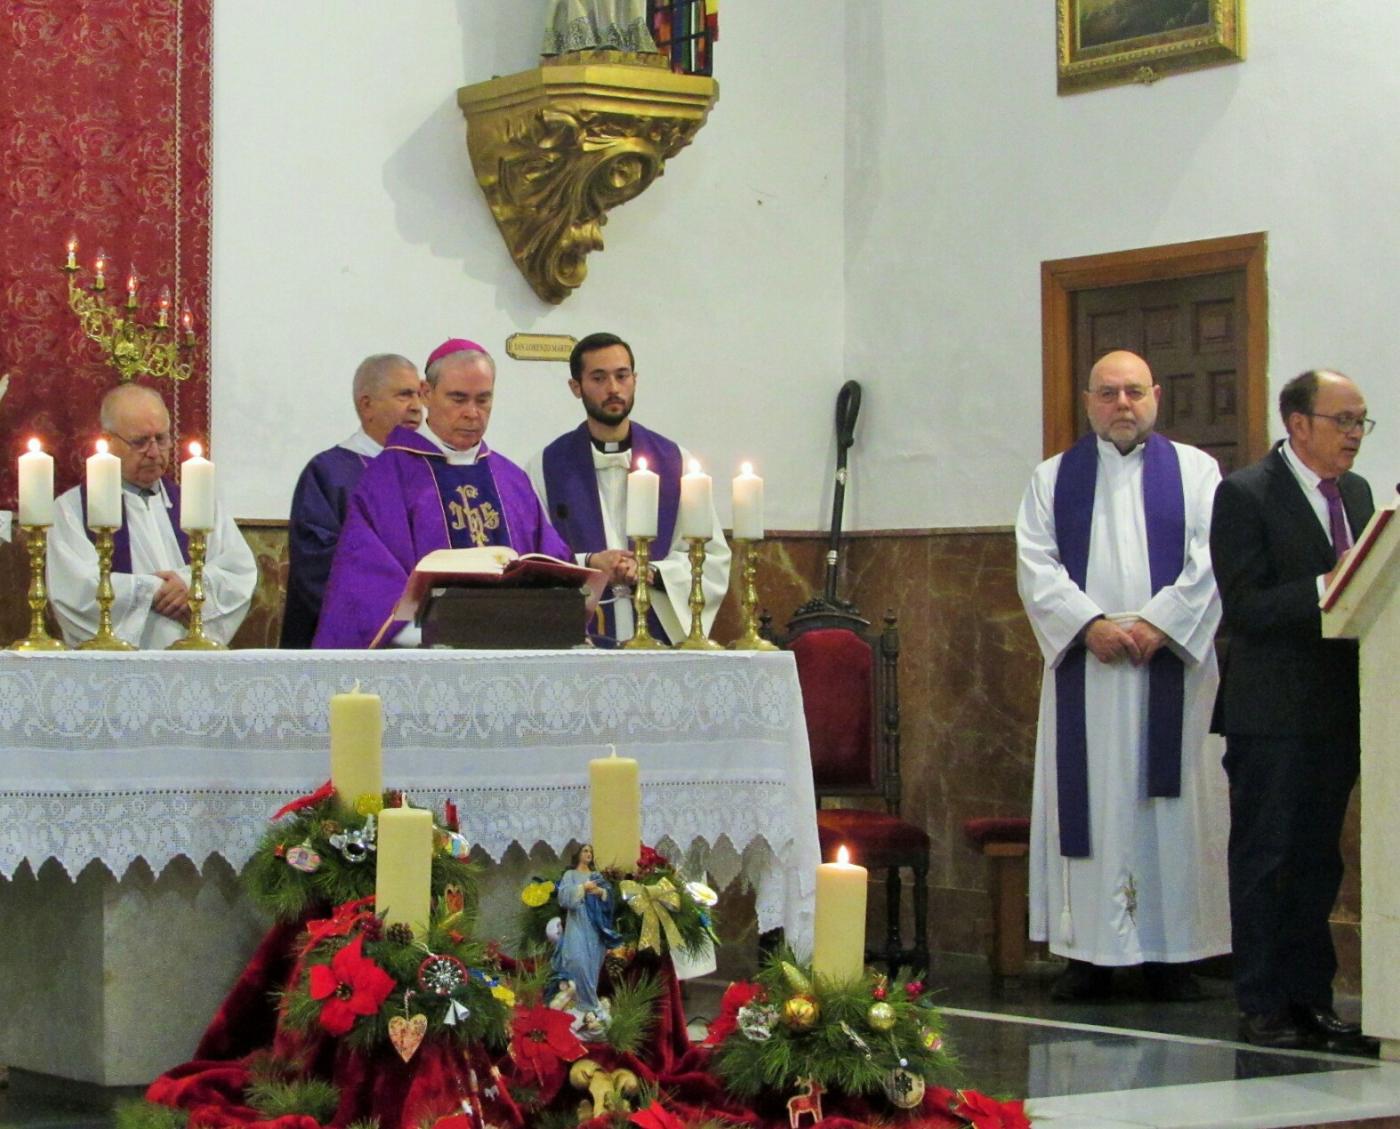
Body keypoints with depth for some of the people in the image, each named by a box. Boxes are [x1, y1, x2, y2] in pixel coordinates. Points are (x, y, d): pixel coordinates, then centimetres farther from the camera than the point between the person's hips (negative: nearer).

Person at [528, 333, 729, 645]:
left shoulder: (676, 462, 9)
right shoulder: (546, 467, 6)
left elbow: (714, 559, 6)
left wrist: (653, 573, -9)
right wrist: (586, 565, -14)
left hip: (661, 631, 1)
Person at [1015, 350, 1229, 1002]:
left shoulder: (1194, 471, 9)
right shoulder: (1053, 479, 11)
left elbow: (1211, 562, -2)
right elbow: (1036, 568, 1)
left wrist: (1157, 624, -14)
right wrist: (1091, 624, -13)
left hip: (1172, 665, -1)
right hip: (1084, 668, 1)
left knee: (1170, 801, 0)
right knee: (1089, 801, -1)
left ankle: (1171, 953, 4)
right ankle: (1089, 953, 2)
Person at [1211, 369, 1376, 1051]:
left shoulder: (1356, 493, 14)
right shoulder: (1245, 495, -9)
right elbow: (1244, 608, -16)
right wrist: (1325, 589, -25)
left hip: (1338, 711, 7)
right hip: (1272, 714, -7)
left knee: (1318, 861, 11)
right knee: (1265, 862, 0)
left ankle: (1310, 998, 17)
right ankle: (1263, 1006, 5)